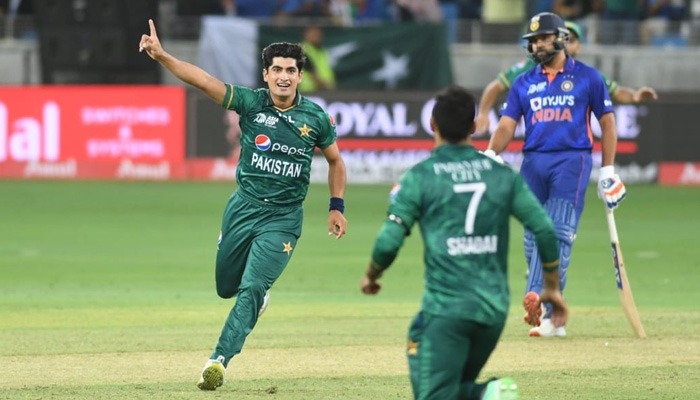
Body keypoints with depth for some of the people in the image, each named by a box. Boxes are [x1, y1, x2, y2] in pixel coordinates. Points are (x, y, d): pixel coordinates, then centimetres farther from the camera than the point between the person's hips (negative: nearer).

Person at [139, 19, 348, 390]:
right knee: (226, 287, 13)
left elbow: (335, 160, 13)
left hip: (284, 217, -2)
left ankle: (219, 360, -16)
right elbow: (203, 80, -20)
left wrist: (337, 207, 6)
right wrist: (162, 57, -33)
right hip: (243, 207, 2)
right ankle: (259, 291, 47)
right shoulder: (251, 103, -7)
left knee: (251, 290, -15)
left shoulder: (315, 118, -4)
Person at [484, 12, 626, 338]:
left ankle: (541, 304, -25)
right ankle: (550, 318, 4)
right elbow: (507, 125, 8)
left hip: (572, 160, -4)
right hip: (533, 162, 4)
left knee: (557, 234, -16)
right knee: (533, 239, -1)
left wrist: (608, 171, 2)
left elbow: (607, 122, 8)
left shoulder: (587, 77, 8)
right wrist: (490, 155, -12)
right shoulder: (524, 83, 16)